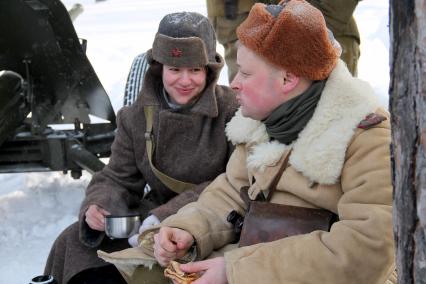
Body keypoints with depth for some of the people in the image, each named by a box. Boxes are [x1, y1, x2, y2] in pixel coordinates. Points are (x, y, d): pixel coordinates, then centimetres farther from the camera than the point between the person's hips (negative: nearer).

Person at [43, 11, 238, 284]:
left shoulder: (233, 110, -14)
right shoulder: (136, 117, 3)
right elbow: (118, 179, 6)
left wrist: (169, 214, -26)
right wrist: (97, 207, -18)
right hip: (154, 213, 5)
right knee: (73, 241, -9)